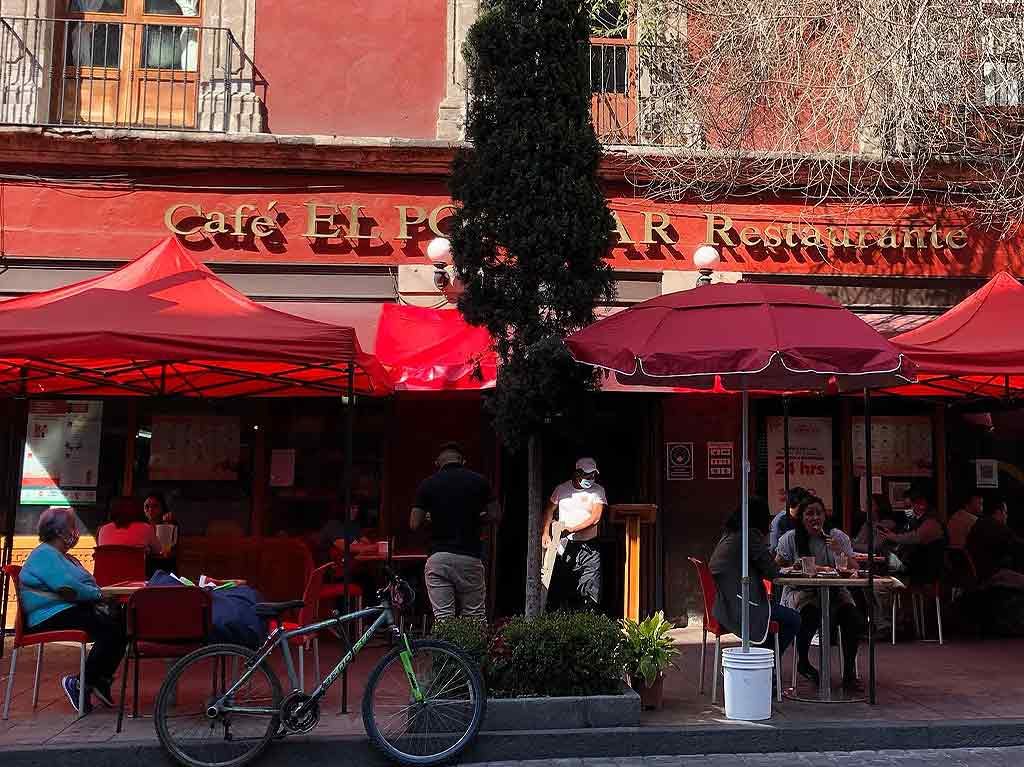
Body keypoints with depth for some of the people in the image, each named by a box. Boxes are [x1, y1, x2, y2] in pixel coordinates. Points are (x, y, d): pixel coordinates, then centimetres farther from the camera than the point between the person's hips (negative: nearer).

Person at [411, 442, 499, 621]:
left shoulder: (427, 484, 2)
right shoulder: (479, 481, 3)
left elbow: (414, 524, -1)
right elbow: (494, 516, 4)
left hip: (438, 558, 0)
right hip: (470, 558, 0)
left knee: (443, 618, -1)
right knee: (476, 618, 7)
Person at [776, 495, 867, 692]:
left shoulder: (838, 537, 4)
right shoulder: (790, 539, 1)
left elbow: (854, 570, -1)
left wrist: (841, 553, -19)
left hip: (835, 592, 2)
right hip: (800, 592, -2)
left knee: (854, 620, -26)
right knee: (810, 615, -34)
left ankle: (849, 674, -8)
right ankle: (803, 661, -2)